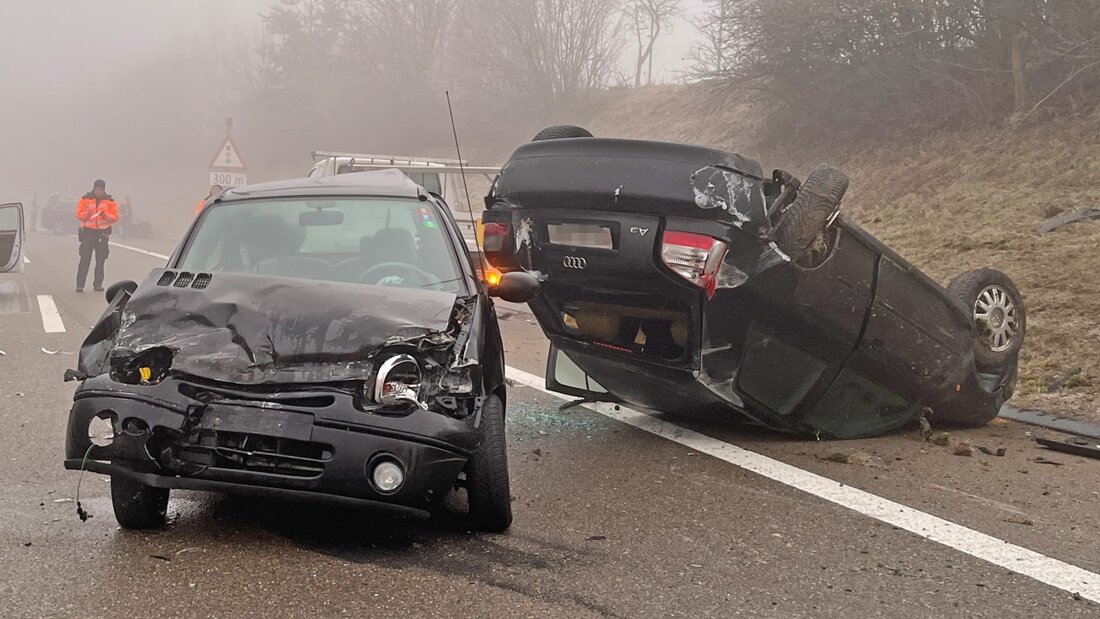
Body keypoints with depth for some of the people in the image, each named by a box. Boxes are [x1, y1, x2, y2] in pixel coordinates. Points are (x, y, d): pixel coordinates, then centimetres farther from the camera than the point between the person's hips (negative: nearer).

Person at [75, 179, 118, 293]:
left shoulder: (110, 201, 6)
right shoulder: (85, 199, 3)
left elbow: (115, 217, 0)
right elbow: (79, 215, -2)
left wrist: (106, 215, -17)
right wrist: (87, 213, -21)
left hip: (103, 233, 2)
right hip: (88, 232, -2)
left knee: (101, 260, 4)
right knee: (85, 260, -6)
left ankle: (98, 283, 12)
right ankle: (80, 284, -5)